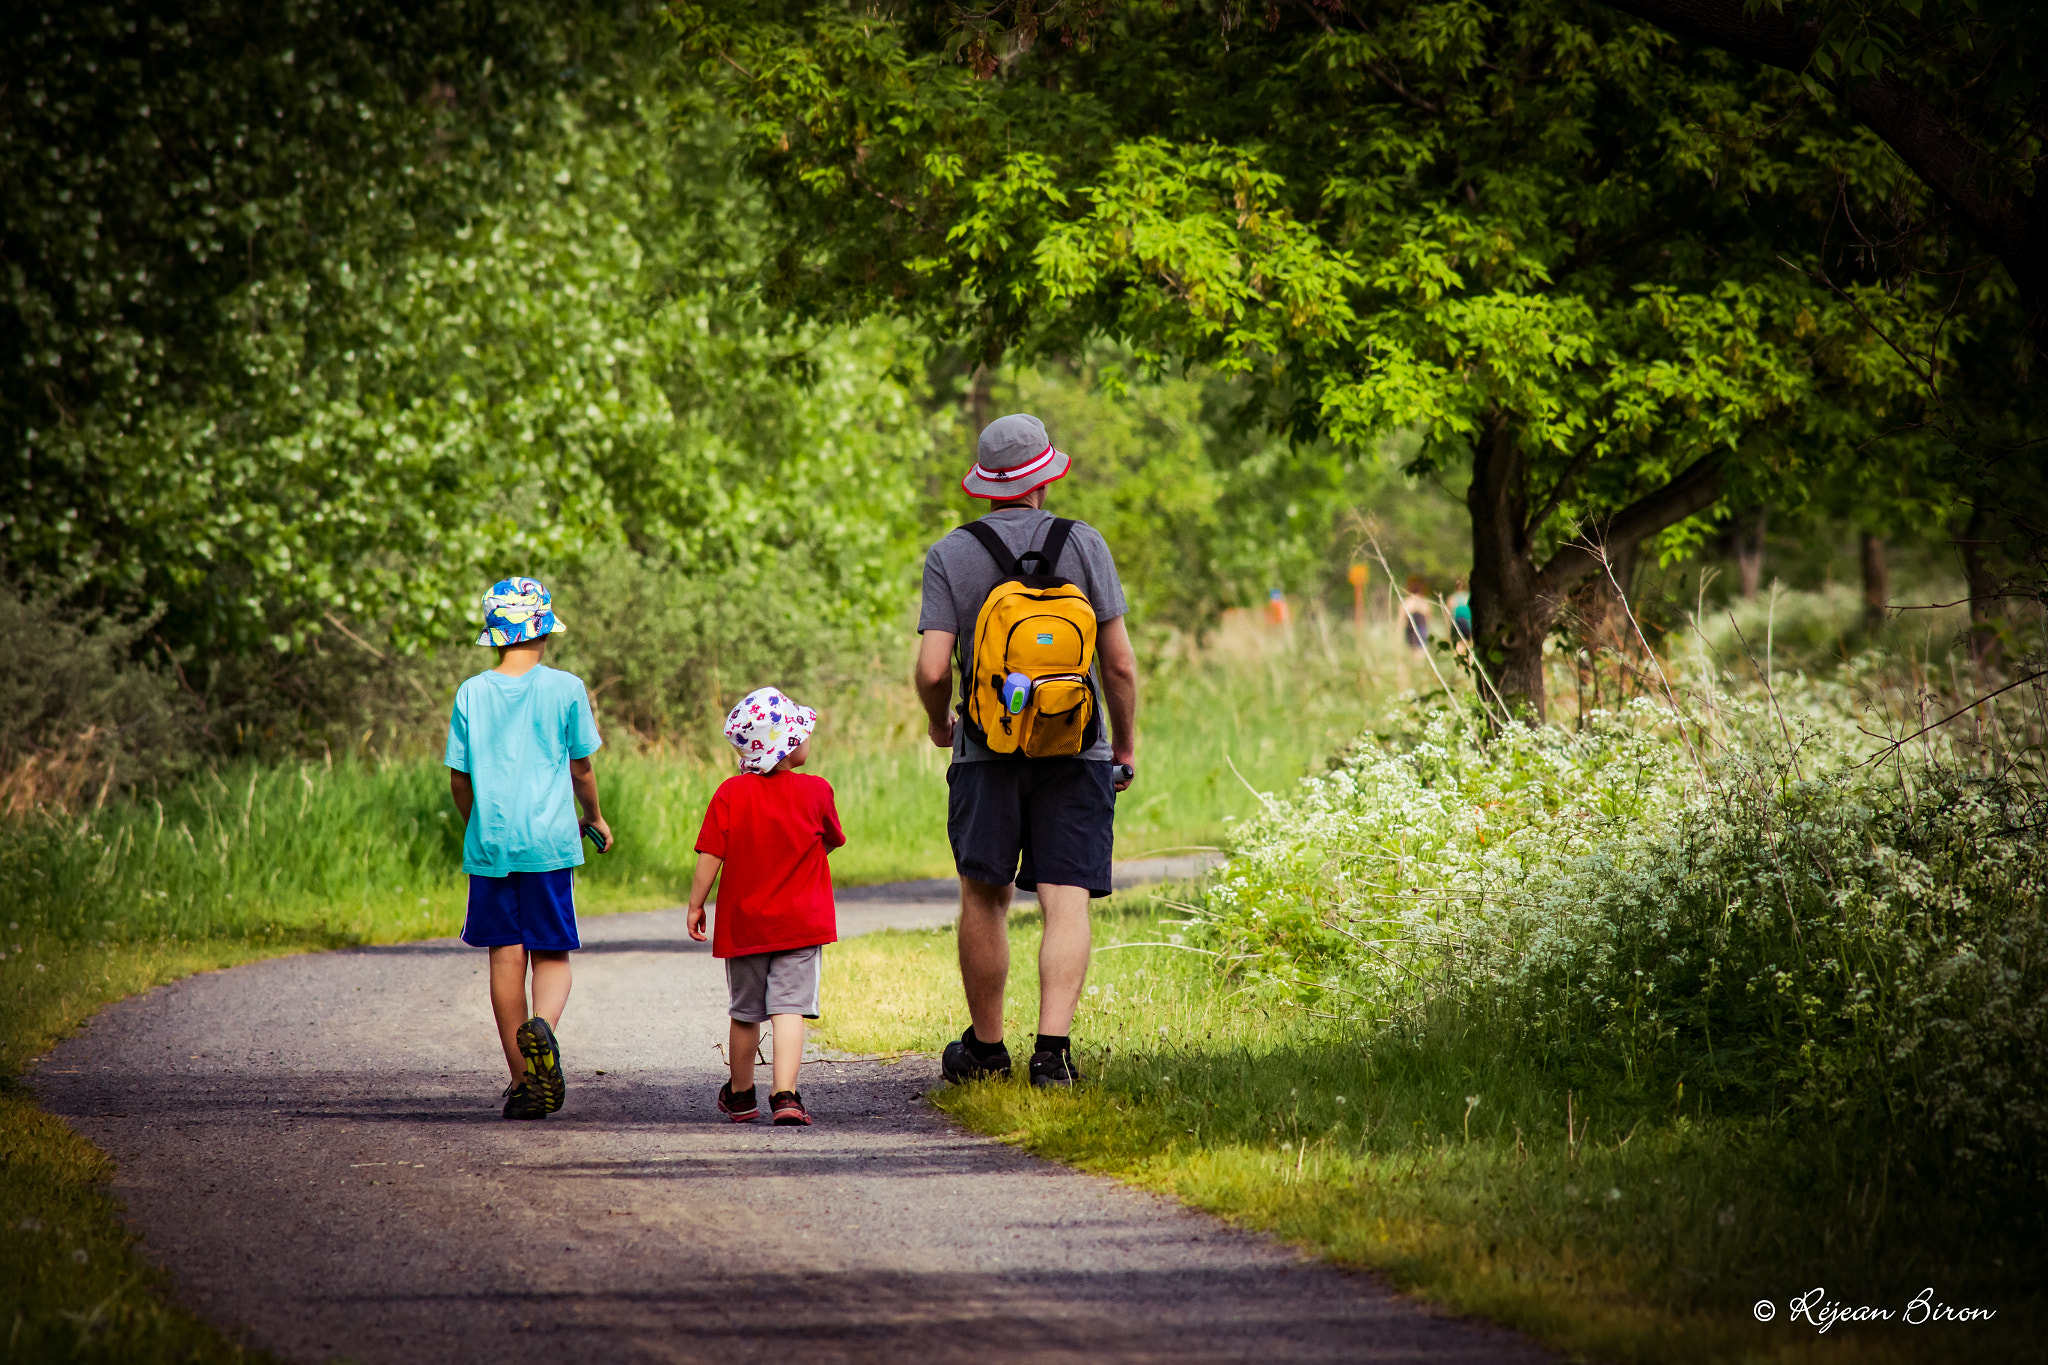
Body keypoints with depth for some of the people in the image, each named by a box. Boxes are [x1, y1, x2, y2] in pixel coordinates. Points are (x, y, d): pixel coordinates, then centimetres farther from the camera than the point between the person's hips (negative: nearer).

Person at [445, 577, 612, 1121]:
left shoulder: (471, 693, 2)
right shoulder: (565, 688, -2)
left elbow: (459, 776, 6)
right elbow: (581, 768, 5)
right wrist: (594, 818, 23)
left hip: (489, 845, 2)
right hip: (548, 840, -2)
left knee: (506, 958, 7)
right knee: (552, 955, 5)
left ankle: (523, 1080, 8)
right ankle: (542, 1027, -27)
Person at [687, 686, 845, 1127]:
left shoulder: (731, 794, -5)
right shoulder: (816, 791, -6)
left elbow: (710, 856, -7)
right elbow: (831, 842, 10)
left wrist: (696, 905, 4)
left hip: (743, 922, 2)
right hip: (800, 924, -2)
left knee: (745, 1012, 15)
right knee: (789, 1008, -7)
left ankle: (740, 1095, 30)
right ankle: (785, 1095, -22)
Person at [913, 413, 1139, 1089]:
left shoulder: (950, 556, 0)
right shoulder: (1083, 545, -1)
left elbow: (933, 669, -7)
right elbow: (1119, 662, -3)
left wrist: (939, 724, 15)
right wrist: (1126, 745, 11)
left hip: (986, 753, 1)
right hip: (1074, 752, -1)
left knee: (984, 899, 13)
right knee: (1066, 905, -4)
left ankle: (986, 1046, 22)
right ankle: (1053, 1046, -16)